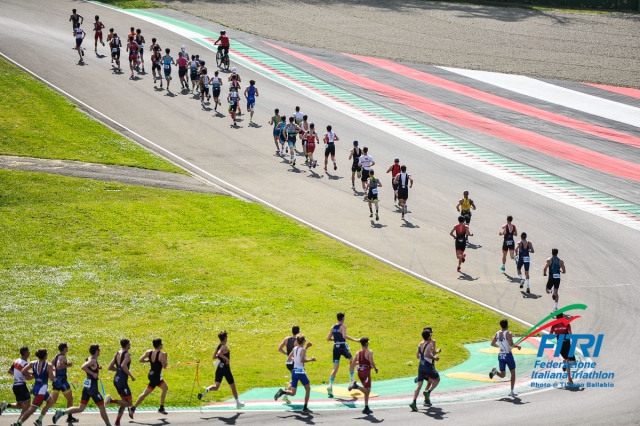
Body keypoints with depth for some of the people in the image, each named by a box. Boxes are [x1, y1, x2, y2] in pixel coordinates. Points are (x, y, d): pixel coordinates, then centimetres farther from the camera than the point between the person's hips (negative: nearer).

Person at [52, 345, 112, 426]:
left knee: (80, 408, 8)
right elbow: (83, 367, -30)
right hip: (92, 387, -9)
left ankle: (61, 412, -3)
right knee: (102, 407, 4)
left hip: (86, 386, 9)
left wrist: (97, 368, 15)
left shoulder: (90, 359, 12)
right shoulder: (93, 361, -15)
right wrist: (93, 373, -24)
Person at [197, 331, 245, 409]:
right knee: (233, 386, 11)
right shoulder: (225, 347, -16)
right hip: (226, 369, -7)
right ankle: (238, 403, 24)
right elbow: (219, 353, -34)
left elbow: (214, 357, 16)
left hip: (219, 369, 7)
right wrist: (227, 359, -26)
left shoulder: (218, 346, 9)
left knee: (216, 386, -1)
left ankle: (206, 390, -32)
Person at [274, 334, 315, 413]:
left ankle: (282, 392, -19)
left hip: (294, 371, 6)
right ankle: (305, 408, 11)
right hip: (300, 372, -6)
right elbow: (302, 360, -26)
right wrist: (310, 359, -13)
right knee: (308, 389, 13)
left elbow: (289, 358, 19)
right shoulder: (303, 350, -12)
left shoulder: (294, 349, 8)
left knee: (293, 393, 10)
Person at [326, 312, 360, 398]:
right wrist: (355, 340, -24)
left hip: (336, 347, 5)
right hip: (343, 347, -5)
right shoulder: (343, 326, -8)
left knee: (335, 368, 1)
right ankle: (351, 380, 24)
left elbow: (328, 339, 14)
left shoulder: (333, 327, 11)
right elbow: (344, 336, -26)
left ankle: (330, 386, -16)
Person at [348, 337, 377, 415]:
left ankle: (366, 408, 12)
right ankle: (356, 386, -32)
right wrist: (376, 369, -1)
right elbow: (372, 362, -18)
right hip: (366, 372, -7)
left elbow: (353, 363, 7)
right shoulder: (369, 352, -9)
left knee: (367, 391, 14)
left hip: (359, 371, 7)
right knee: (367, 390, -11)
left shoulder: (358, 352, 9)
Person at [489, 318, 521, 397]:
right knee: (513, 373, 13)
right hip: (508, 355, -5)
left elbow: (492, 344, 10)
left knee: (502, 375, 14)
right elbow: (511, 344, -27)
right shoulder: (508, 333, -14)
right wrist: (517, 346, -10)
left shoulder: (497, 334, 3)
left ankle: (495, 371, -19)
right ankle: (512, 392, 11)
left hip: (500, 355, 5)